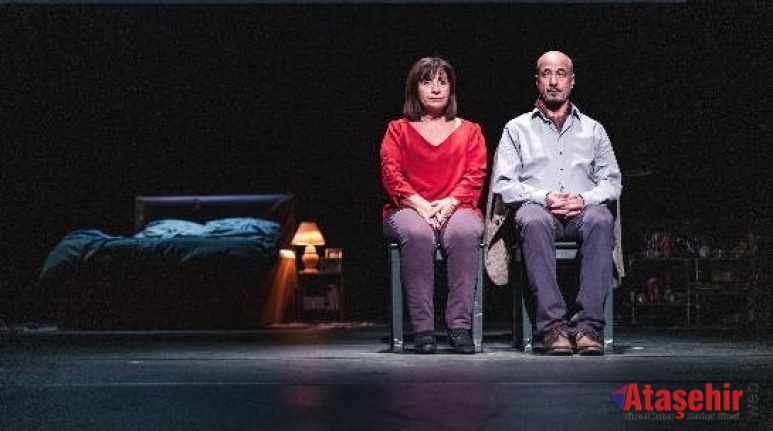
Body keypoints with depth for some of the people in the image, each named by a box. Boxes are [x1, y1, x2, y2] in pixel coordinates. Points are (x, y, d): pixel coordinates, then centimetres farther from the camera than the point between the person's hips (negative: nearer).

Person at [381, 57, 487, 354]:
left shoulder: (469, 131, 20)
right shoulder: (398, 130, 18)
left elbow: (474, 177, 6)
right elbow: (391, 175, 4)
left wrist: (449, 203, -14)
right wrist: (421, 205, -13)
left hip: (456, 209, 1)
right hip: (409, 209, 0)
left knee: (463, 233, -37)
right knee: (417, 235, -37)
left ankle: (460, 325, -35)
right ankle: (422, 328, -34)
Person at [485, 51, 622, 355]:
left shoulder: (593, 130, 24)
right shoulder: (517, 129, 19)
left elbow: (613, 182, 14)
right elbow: (503, 184, 6)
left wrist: (584, 198, -8)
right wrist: (544, 197, -12)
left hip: (582, 209, 1)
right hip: (536, 207, -1)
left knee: (601, 220, -36)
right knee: (534, 222, -39)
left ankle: (587, 325, -41)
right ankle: (553, 325, -42)